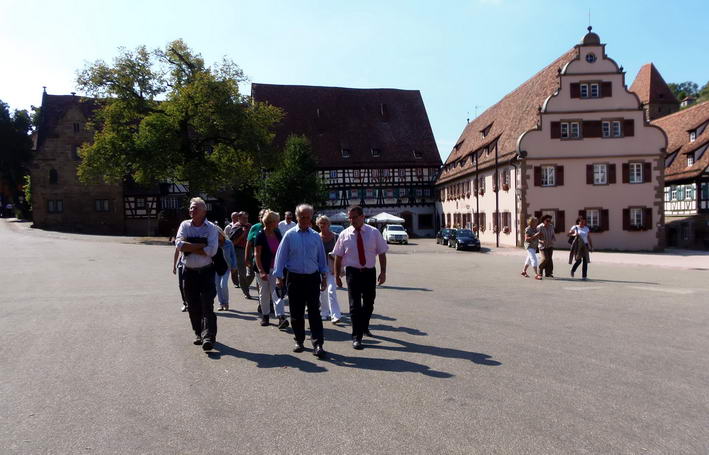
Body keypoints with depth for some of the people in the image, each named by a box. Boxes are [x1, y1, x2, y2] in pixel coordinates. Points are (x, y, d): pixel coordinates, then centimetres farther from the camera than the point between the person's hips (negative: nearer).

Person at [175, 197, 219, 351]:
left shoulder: (211, 228, -4)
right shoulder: (185, 225, 5)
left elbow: (212, 250, -16)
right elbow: (179, 244, -11)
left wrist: (190, 248, -11)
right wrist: (201, 246, -15)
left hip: (206, 271, -3)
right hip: (190, 272, 3)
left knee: (207, 305, -8)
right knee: (193, 306, 10)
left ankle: (208, 336, -9)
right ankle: (199, 334, 23)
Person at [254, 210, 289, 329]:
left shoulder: (277, 233, 3)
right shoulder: (260, 236, -11)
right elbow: (257, 255, -12)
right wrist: (261, 271, -18)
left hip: (276, 268, 3)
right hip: (263, 268, -3)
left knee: (276, 293, -7)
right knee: (264, 293, 12)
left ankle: (281, 317, -14)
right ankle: (265, 315, 28)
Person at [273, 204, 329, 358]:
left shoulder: (316, 236, 6)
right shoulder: (289, 235, 0)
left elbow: (322, 257, 12)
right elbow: (280, 256, 0)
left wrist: (324, 277, 10)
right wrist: (279, 277, -4)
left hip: (312, 278, 1)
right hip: (295, 278, 0)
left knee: (314, 312, -3)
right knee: (296, 312, 8)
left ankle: (318, 344, -3)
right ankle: (299, 341, 23)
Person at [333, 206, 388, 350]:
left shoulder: (374, 232, -1)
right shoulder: (344, 234, -2)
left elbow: (382, 253, 2)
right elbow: (338, 257, 3)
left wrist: (383, 272, -5)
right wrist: (337, 275, 2)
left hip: (370, 272, 2)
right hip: (353, 272, -2)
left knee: (369, 303, 15)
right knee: (355, 305, -4)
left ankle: (364, 327, 40)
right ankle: (357, 337, 4)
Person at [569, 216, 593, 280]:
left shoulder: (587, 228, 11)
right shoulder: (575, 227, 1)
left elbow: (589, 238, 11)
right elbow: (569, 234, 8)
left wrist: (591, 246, 4)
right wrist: (574, 234, -13)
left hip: (585, 245, 3)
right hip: (577, 245, -3)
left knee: (585, 260, -5)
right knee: (579, 260, -12)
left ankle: (584, 276, -1)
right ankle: (573, 270, 18)